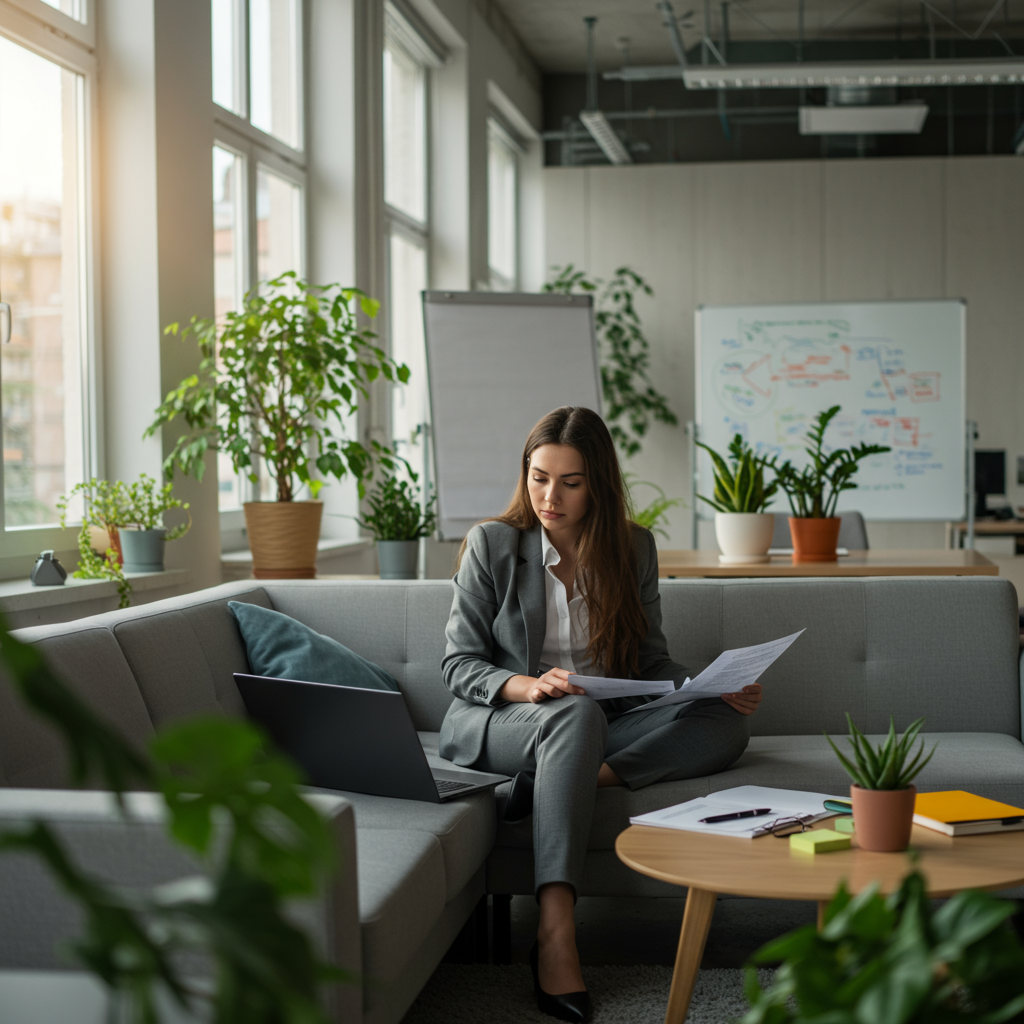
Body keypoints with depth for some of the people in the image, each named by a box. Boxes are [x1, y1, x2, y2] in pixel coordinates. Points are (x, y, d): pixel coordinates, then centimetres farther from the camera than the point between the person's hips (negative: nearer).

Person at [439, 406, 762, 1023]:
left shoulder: (634, 548, 7)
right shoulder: (492, 545, -1)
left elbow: (652, 664, 10)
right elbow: (458, 663, -3)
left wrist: (718, 688, -10)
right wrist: (524, 685, -24)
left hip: (601, 726, 4)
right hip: (496, 723, -3)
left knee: (729, 726, -21)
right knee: (577, 714, -40)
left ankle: (575, 783, -34)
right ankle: (556, 936, -48)